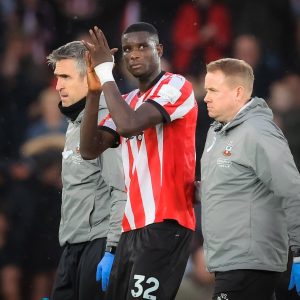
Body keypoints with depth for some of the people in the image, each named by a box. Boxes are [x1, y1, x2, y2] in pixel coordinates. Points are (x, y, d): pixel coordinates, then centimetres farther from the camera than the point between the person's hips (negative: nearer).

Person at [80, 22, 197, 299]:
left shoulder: (176, 86, -5)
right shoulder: (127, 100, 19)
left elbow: (129, 125, -21)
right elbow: (90, 150, 9)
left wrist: (106, 73, -11)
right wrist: (94, 92, 0)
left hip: (164, 223, -8)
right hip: (133, 225, 8)